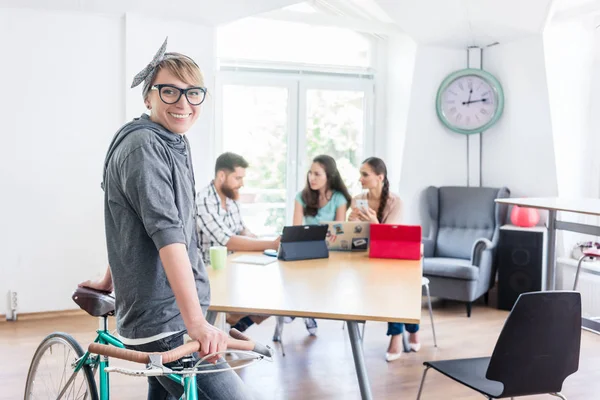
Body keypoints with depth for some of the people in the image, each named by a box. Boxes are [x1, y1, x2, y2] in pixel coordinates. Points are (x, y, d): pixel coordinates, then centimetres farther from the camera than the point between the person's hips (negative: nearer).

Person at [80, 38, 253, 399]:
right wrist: (196, 321, -31)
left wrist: (110, 281, 28)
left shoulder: (175, 144, 12)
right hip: (165, 324, -9)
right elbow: (167, 233, -26)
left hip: (172, 314, 9)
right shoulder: (143, 145, -16)